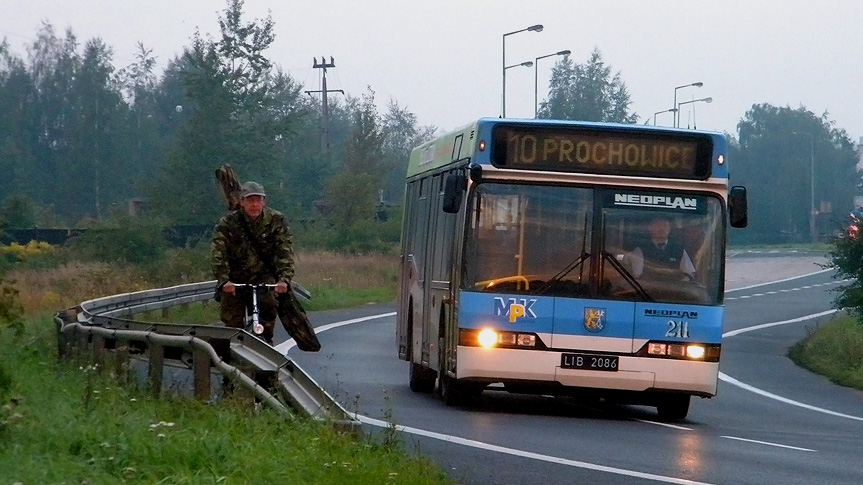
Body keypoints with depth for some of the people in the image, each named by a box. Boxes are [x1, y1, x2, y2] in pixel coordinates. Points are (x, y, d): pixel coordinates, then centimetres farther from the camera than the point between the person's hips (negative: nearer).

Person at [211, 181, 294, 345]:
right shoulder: (228, 223, -8)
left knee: (268, 303, -27)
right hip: (235, 279, 0)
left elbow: (284, 251, -12)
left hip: (263, 276, 0)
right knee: (232, 319, -9)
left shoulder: (276, 221, -5)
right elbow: (217, 253, -17)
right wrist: (224, 281, -33)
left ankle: (265, 339, -6)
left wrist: (284, 278, -28)